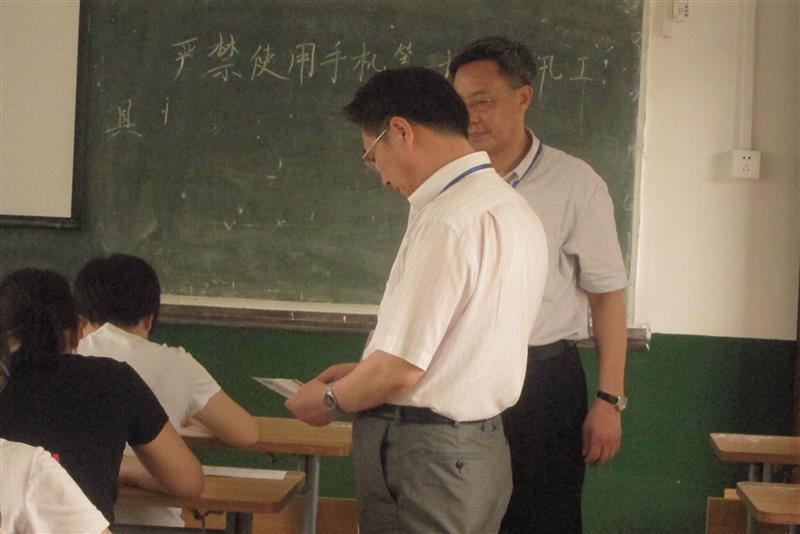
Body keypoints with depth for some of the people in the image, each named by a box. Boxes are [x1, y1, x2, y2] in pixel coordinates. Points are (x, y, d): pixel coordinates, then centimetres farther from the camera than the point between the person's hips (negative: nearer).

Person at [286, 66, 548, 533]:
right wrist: (362, 374, 17)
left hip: (424, 457, -9)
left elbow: (401, 368, -20)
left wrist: (329, 400, -2)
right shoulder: (515, 209, 9)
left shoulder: (446, 222, -20)